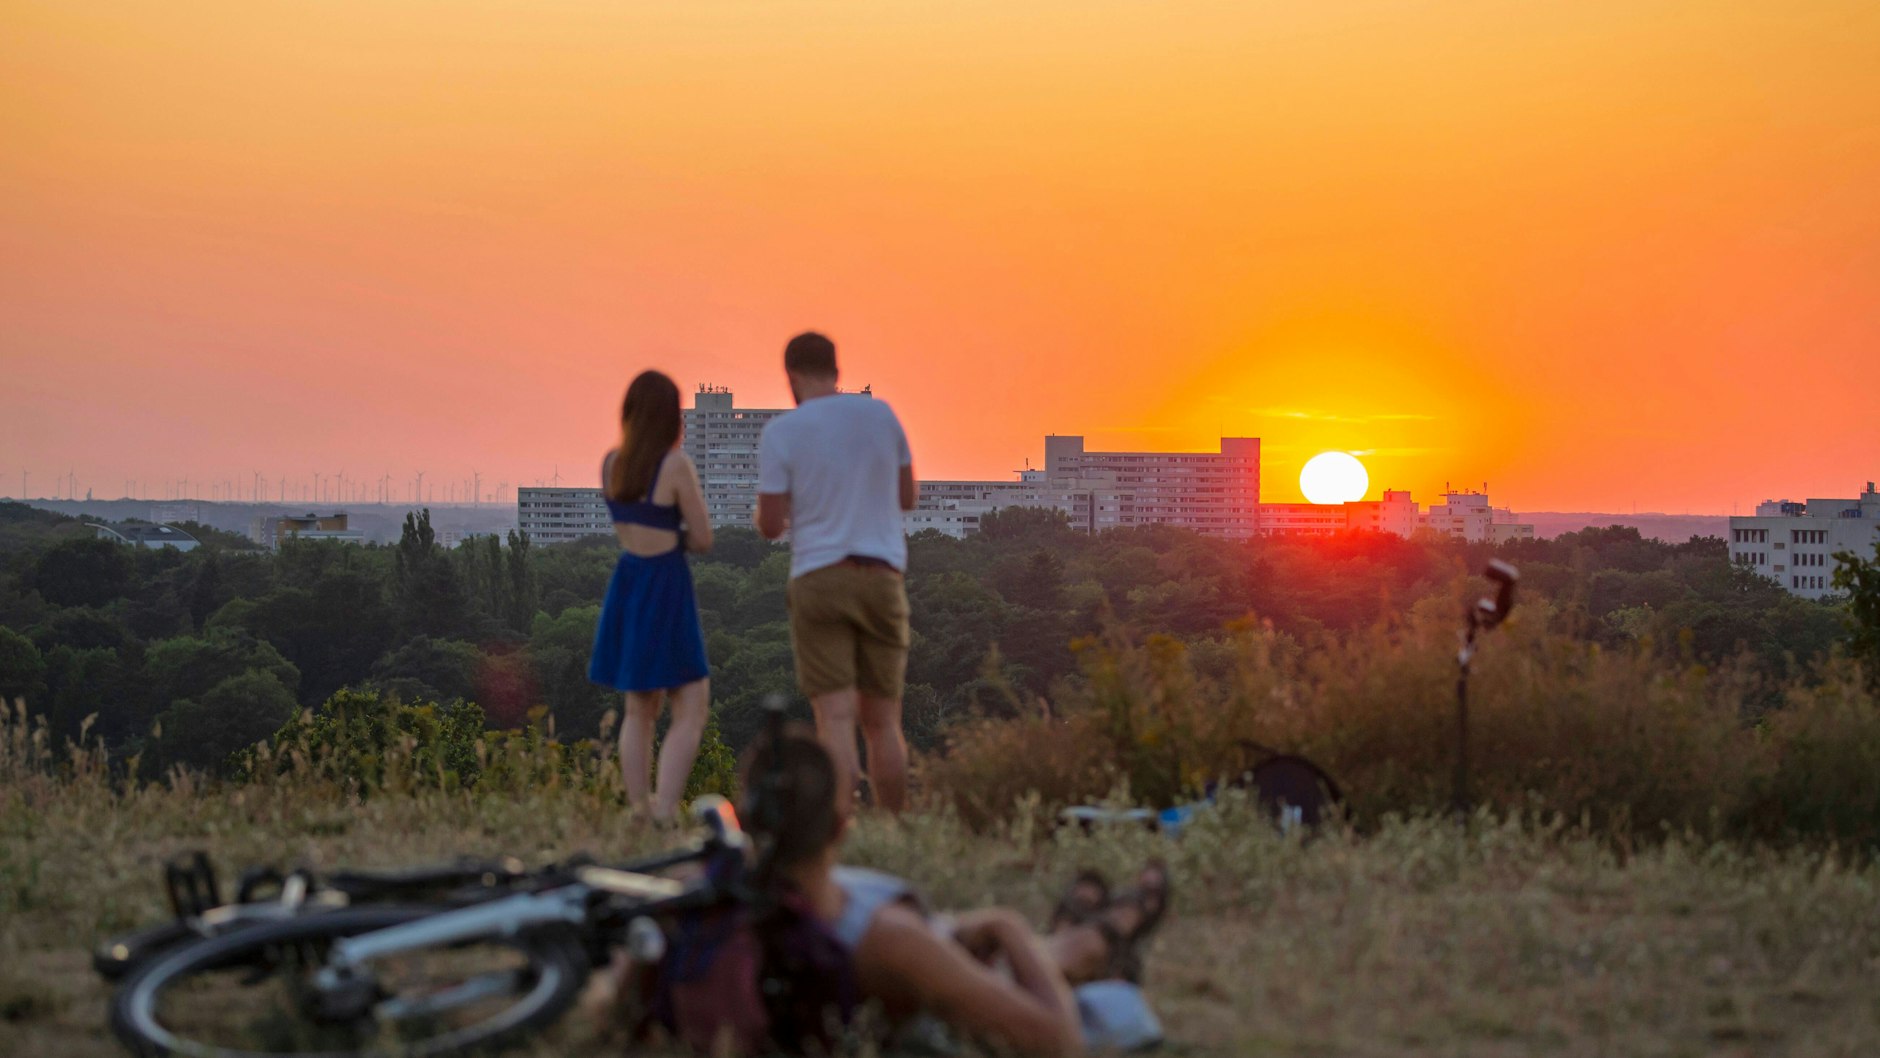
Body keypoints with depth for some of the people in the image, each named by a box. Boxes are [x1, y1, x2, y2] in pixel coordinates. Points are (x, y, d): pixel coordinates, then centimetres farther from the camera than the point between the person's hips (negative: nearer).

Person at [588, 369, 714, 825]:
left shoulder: (610, 463, 3)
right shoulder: (676, 465, -15)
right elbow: (703, 539, -10)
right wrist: (675, 536, 6)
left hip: (627, 580, 7)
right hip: (667, 587, -7)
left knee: (639, 709, 17)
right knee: (691, 710, -1)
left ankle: (638, 812, 19)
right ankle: (664, 813, -12)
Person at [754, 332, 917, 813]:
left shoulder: (780, 432, -4)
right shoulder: (881, 415, 6)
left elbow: (770, 526, -5)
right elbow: (908, 498, 15)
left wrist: (763, 510, 17)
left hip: (817, 578, -3)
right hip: (882, 575, 3)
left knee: (835, 720, -6)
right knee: (882, 720, 10)